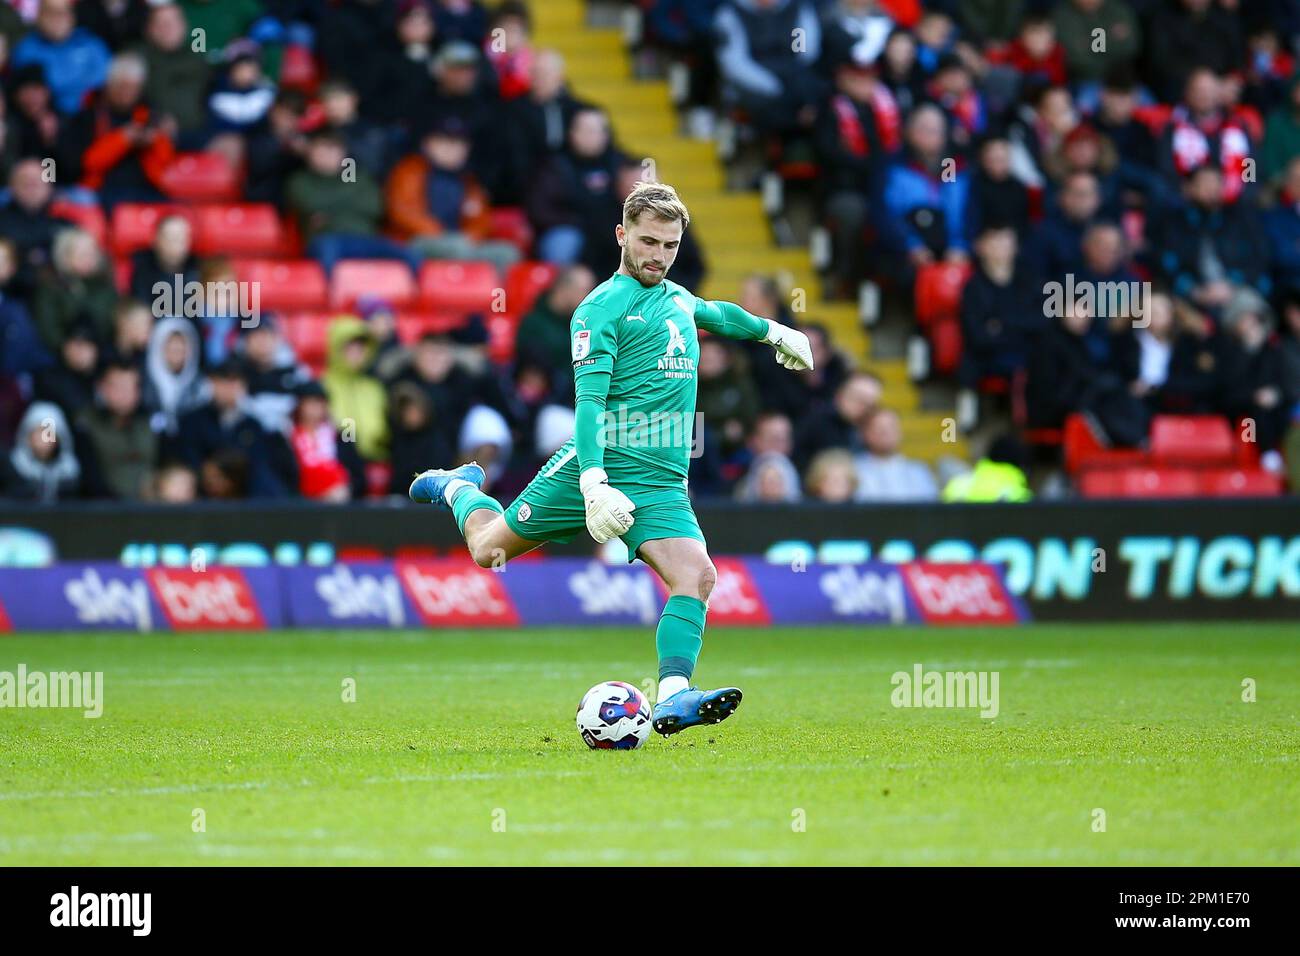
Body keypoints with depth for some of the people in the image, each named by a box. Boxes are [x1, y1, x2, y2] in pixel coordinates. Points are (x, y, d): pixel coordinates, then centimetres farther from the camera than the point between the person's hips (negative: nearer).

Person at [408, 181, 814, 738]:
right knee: (488, 550, 9)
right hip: (598, 464, -5)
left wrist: (772, 331, 55)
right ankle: (460, 489, 43)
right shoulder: (600, 309, -8)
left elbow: (716, 313, 42)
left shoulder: (676, 298, 16)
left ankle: (673, 698, -26)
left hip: (661, 483, 5)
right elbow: (589, 401, -18)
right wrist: (595, 484, -30)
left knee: (697, 575, -20)